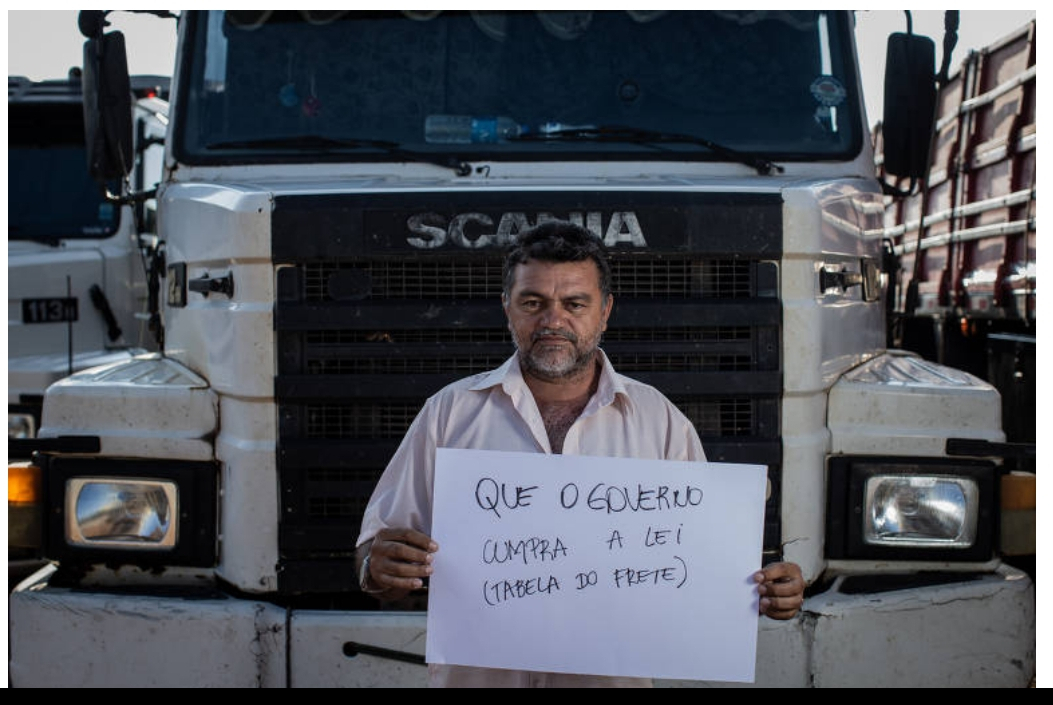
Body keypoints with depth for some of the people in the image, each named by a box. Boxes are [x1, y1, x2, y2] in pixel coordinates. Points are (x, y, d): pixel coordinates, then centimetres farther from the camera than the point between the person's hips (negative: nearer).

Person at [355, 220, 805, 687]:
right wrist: (381, 570, -21)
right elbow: (377, 556, 0)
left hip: (610, 675, -2)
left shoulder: (661, 421, 3)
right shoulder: (450, 413, 1)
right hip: (474, 675, 2)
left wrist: (768, 591, -14)